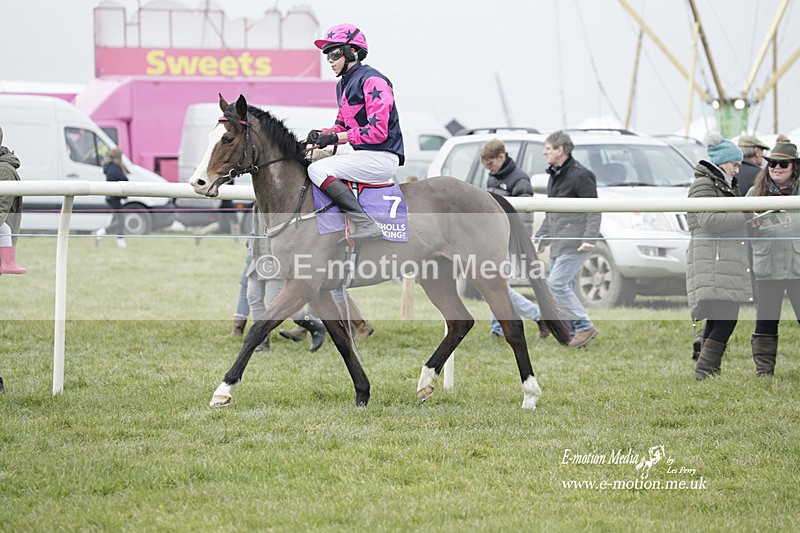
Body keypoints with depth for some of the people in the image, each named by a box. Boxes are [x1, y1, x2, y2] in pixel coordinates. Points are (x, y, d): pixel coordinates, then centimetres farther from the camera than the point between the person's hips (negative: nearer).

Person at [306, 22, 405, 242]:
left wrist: (336, 137, -20)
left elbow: (378, 131, -20)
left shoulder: (372, 81, -13)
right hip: (365, 157, 11)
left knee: (318, 170, -23)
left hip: (381, 158, -11)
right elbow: (342, 126, 21)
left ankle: (365, 223, -31)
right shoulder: (343, 85, 18)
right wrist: (322, 135, -1)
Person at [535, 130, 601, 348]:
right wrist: (541, 238, 22)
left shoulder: (580, 175, -10)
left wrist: (589, 238, -22)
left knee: (557, 284, -17)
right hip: (558, 244, 9)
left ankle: (585, 326, -11)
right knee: (564, 288, 7)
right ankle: (573, 333, 11)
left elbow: (594, 209, -14)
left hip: (575, 244, -9)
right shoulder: (554, 176, 19)